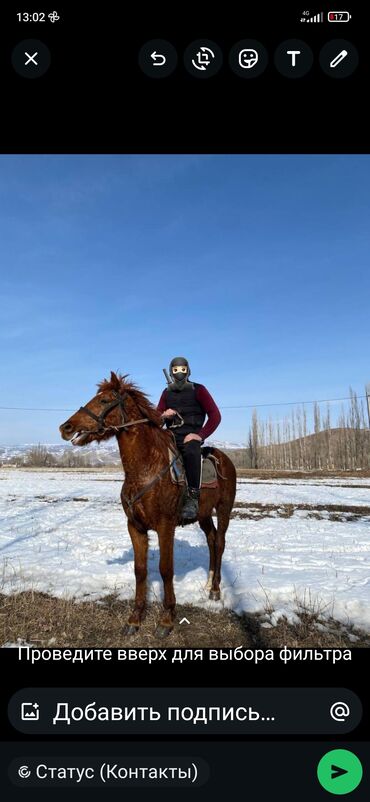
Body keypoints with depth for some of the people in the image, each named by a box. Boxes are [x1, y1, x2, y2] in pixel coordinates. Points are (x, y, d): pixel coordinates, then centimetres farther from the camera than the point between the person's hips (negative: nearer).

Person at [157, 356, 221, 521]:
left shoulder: (198, 390, 4)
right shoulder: (167, 392, 16)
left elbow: (215, 416, -3)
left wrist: (200, 435, -14)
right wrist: (163, 415, -6)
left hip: (191, 436, -4)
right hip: (171, 436, 5)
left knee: (191, 451, -38)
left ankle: (193, 497, -30)